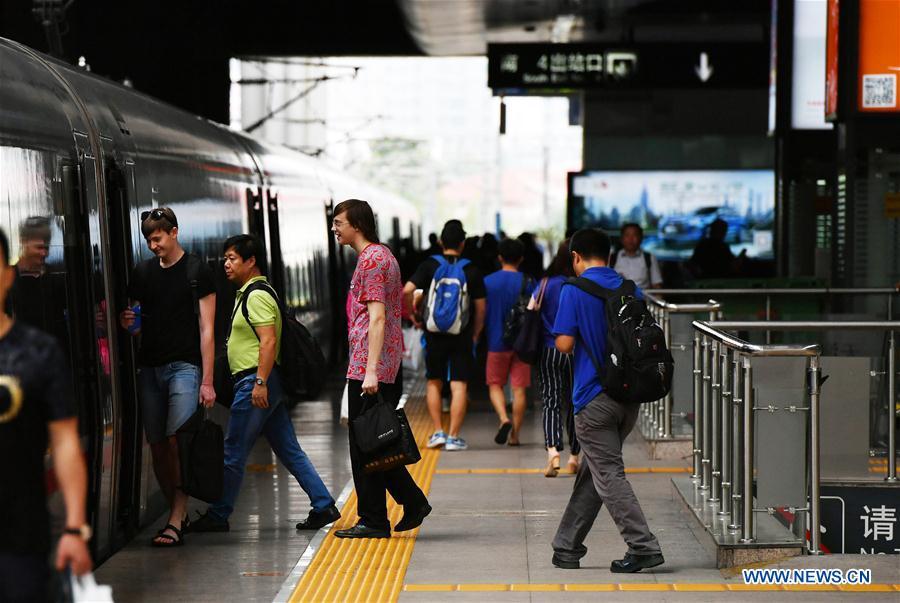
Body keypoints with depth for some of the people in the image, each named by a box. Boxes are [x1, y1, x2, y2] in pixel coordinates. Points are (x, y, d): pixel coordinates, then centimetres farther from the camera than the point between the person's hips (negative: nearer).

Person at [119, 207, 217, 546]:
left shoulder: (196, 271, 0)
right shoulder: (142, 273, 14)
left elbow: (206, 328, -3)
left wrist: (207, 381, -8)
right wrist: (127, 323, -3)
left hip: (184, 366, -5)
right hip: (150, 366, 5)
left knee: (177, 442, -14)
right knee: (157, 446, 3)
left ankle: (175, 523, -15)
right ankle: (179, 512, 14)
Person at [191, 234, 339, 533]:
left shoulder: (256, 295, -13)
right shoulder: (248, 292, 19)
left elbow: (269, 341, -22)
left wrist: (260, 382, -25)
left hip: (255, 380, -10)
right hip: (260, 383, 10)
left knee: (233, 453, -2)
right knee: (289, 451, 9)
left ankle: (217, 516, 5)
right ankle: (323, 506, 7)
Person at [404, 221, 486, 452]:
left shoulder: (429, 266, -3)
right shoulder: (471, 271, -2)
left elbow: (407, 291, -13)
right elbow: (480, 307, 0)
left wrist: (412, 315, 3)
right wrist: (475, 334, 13)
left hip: (435, 334, 1)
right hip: (462, 336, -1)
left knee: (434, 383, 15)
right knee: (459, 386, 1)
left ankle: (438, 432, 11)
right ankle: (453, 437, 0)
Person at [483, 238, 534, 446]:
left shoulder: (488, 281, -3)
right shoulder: (527, 282, -4)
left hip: (497, 341, 0)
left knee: (495, 384, 13)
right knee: (519, 389, 5)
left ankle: (504, 419, -13)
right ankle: (515, 435, 6)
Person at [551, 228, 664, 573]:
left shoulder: (574, 291, -9)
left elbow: (564, 344, -13)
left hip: (595, 398, -6)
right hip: (630, 396, 6)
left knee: (608, 475, -2)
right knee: (592, 472, 15)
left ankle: (644, 547, -11)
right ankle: (567, 547, 21)